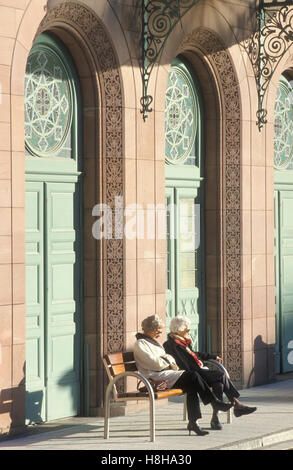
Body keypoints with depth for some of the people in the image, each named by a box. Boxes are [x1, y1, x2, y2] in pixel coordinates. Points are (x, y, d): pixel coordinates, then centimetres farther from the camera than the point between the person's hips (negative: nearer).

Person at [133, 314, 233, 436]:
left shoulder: (153, 342, 26)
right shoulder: (140, 344, -4)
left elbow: (167, 357, 28)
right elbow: (154, 363, -15)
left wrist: (172, 363, 5)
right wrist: (169, 365, -4)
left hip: (167, 371, 9)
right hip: (157, 378, -9)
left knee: (192, 386, -16)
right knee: (193, 376, -22)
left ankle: (193, 422, -19)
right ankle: (215, 403, -10)